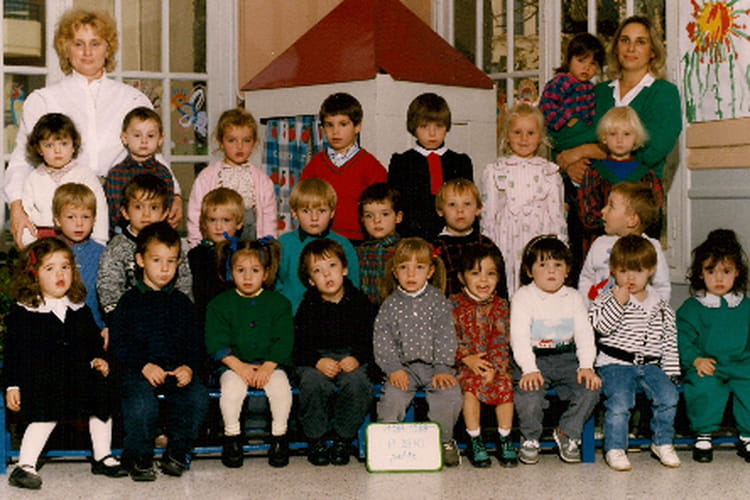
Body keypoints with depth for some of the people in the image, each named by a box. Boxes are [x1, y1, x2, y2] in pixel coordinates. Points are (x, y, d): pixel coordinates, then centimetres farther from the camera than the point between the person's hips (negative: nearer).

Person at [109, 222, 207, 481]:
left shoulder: (181, 302, 19)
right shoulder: (130, 301, 8)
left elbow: (196, 341, 14)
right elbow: (120, 342, -1)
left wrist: (189, 367, -6)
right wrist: (145, 366, -15)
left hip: (177, 367, 3)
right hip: (139, 369, -3)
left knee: (198, 397, -26)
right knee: (142, 403, -32)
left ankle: (177, 451, -6)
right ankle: (138, 457, -8)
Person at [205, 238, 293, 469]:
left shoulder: (279, 303, 7)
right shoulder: (220, 304, 6)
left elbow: (284, 341, 0)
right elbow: (216, 342, -2)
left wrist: (268, 366, -15)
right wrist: (239, 366, -15)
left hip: (270, 363, 0)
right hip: (233, 364, 0)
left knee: (280, 386, -28)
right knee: (231, 388, -30)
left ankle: (279, 435, -7)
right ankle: (232, 436, -8)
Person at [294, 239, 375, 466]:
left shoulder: (360, 302, 5)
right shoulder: (308, 306, 4)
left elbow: (370, 341, 2)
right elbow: (299, 346, -2)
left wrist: (357, 359, -18)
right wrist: (318, 362, -21)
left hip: (351, 358, 0)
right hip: (315, 360, 0)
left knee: (357, 382, -32)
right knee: (313, 382, -33)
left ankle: (343, 439, -11)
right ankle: (316, 440, -12)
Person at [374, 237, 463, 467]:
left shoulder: (438, 300, 5)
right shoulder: (390, 304, 5)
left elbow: (446, 336, 0)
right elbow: (381, 340, 1)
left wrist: (442, 369, -11)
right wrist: (394, 369, -13)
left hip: (434, 365, 0)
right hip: (403, 366, 0)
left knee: (450, 394, -24)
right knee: (392, 396, -26)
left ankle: (444, 440, -4)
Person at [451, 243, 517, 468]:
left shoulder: (500, 305, 8)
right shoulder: (455, 304, 3)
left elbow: (501, 340, -1)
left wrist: (493, 367, -16)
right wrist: (467, 358, -17)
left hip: (495, 363, 2)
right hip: (465, 364, -2)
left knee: (505, 384, -26)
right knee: (471, 384, -31)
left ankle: (505, 439, -12)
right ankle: (475, 441, -19)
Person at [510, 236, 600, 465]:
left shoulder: (574, 298, 9)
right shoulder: (523, 297, -3)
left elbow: (585, 334, 4)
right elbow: (519, 337, -12)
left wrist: (586, 366, -12)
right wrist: (529, 369, -25)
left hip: (566, 358, 3)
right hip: (532, 359, -3)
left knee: (590, 389, -19)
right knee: (527, 394, -29)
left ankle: (568, 433, 6)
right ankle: (530, 439, 0)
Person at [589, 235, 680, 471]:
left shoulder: (661, 306, 12)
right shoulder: (608, 299, 3)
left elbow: (669, 341, 15)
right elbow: (600, 325, -13)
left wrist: (670, 372, 6)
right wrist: (618, 302, -21)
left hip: (650, 365, 3)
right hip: (615, 364, -3)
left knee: (668, 396, -18)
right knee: (620, 400, -26)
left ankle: (663, 443, 2)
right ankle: (615, 448, -11)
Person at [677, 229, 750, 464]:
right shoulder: (691, 308, 6)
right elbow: (683, 339, 1)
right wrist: (695, 359, -16)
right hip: (706, 367, -2)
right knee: (705, 387, -34)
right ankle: (704, 435, -13)